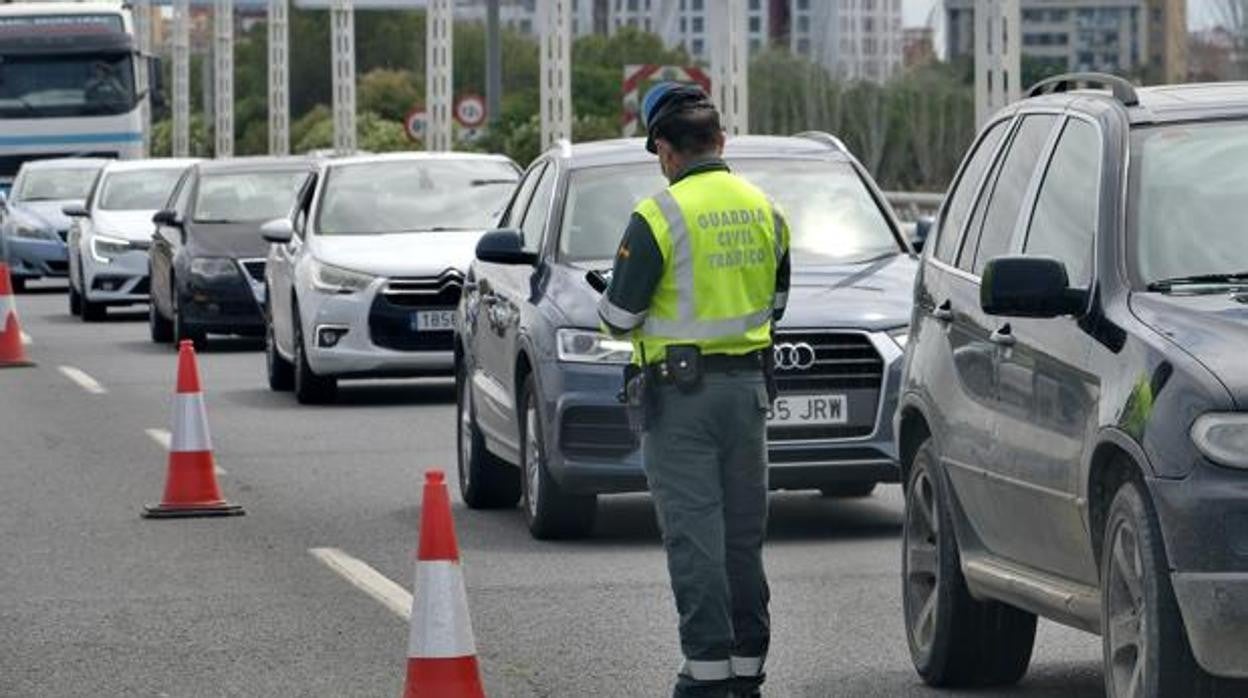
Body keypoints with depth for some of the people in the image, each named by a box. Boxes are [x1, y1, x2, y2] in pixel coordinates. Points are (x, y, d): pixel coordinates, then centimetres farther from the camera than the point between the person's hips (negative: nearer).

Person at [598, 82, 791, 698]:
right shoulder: (763, 210, 7)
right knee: (744, 532, 12)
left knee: (693, 533, -4)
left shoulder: (660, 216, -14)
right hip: (748, 384, 6)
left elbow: (619, 316, -12)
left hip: (679, 392, -6)